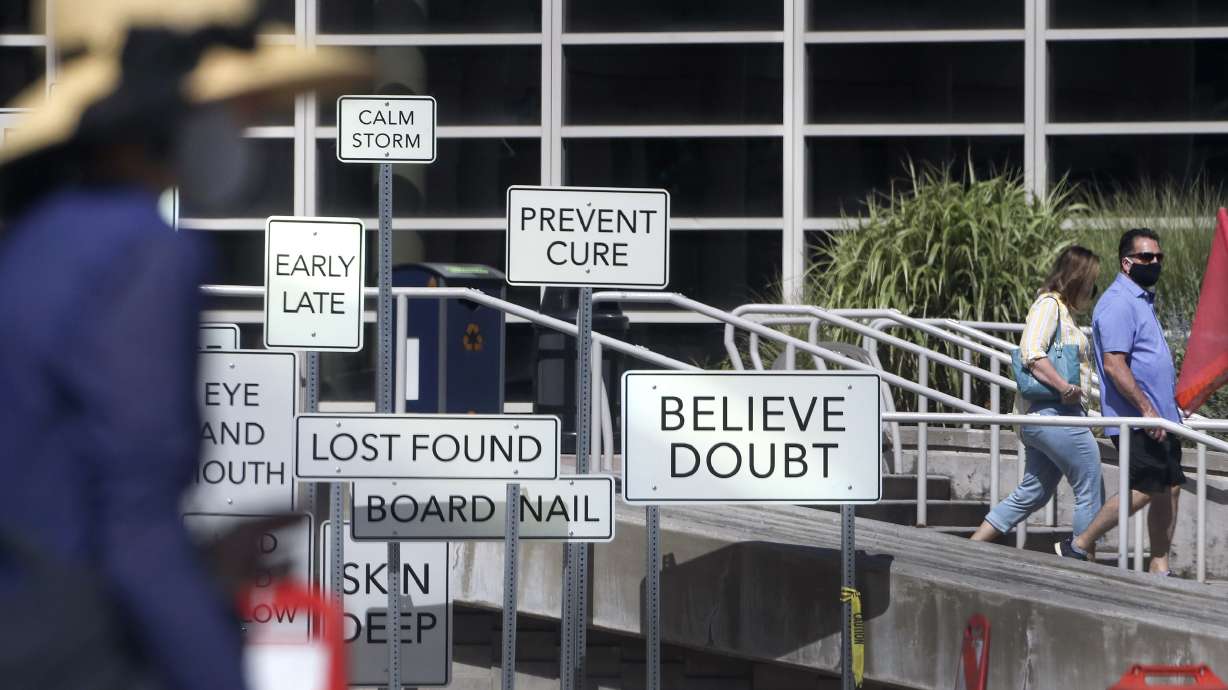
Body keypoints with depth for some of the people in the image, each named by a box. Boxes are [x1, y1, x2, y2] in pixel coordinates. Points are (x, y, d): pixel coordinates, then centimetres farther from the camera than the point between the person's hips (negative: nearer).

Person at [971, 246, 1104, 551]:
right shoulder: (1049, 304, -9)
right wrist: (1064, 386, -27)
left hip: (1040, 417, 10)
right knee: (1091, 491, -3)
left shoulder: (1062, 310, 20)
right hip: (1058, 414, -10)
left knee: (1032, 494, 11)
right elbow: (1031, 352, -22)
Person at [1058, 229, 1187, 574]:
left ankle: (1160, 567, 10)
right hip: (1135, 419, -10)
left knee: (1169, 488, 6)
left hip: (1160, 417, 10)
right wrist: (1147, 410, -23)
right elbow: (1114, 365, -22)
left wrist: (1172, 404, 24)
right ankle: (1078, 546, -3)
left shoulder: (1143, 300, 19)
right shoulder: (1118, 303, -14)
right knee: (1144, 489, -12)